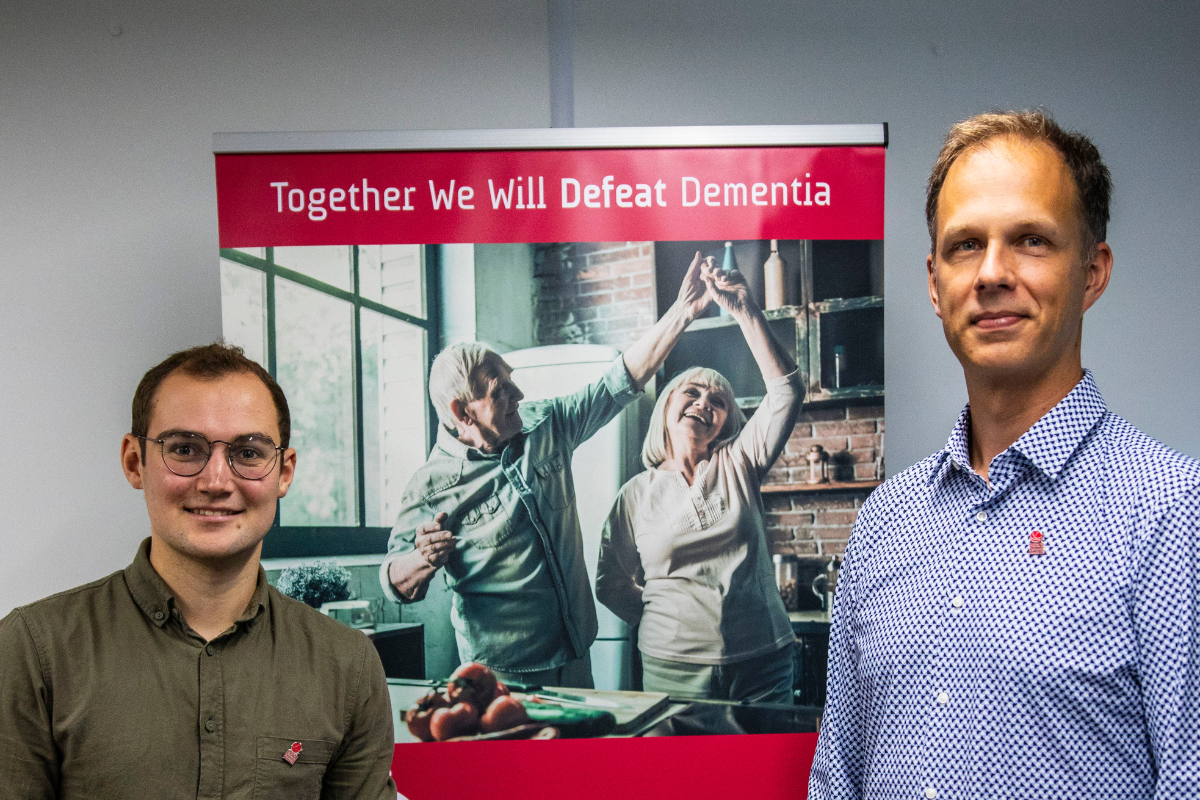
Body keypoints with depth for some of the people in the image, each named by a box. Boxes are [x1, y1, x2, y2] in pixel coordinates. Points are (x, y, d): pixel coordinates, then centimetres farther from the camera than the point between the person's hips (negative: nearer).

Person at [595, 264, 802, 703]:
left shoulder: (738, 465, 5)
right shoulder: (636, 493, 6)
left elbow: (786, 391, -8)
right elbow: (611, 584, 13)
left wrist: (745, 312, -14)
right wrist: (663, 625, 4)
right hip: (675, 669, 0)